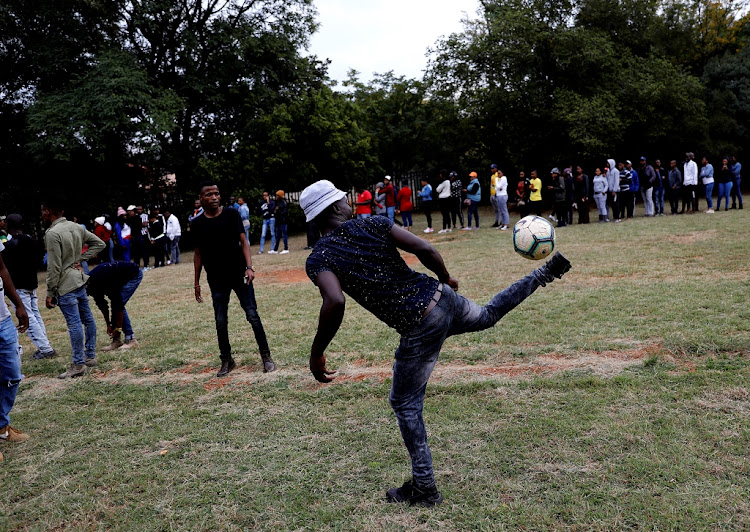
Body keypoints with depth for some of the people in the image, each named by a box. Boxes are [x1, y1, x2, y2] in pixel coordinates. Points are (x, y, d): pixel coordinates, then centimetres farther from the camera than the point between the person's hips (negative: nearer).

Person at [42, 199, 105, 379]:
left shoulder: (52, 233, -16)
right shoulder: (76, 227, 7)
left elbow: (54, 266, -17)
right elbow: (99, 244, 13)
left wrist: (50, 293, -10)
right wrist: (81, 259, 7)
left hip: (66, 285, -9)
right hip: (80, 279, 9)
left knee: (74, 323, -5)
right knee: (87, 318, 14)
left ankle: (78, 365, 0)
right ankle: (90, 356, 24)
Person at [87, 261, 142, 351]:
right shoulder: (90, 281, -11)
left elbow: (119, 304, -30)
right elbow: (101, 304, -1)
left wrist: (118, 328, -23)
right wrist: (108, 325, -1)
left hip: (134, 275, -8)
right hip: (122, 277, 8)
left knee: (118, 304, -16)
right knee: (115, 305, -2)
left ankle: (131, 340, -11)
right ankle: (116, 340, 4)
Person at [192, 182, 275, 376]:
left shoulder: (231, 214, -2)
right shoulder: (198, 224, 3)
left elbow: (243, 242, -4)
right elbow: (198, 253, 10)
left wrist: (249, 267, -17)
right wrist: (197, 282, 9)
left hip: (239, 275, -2)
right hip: (216, 280, 2)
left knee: (253, 316, -2)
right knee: (220, 322, 6)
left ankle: (266, 357, 8)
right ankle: (226, 360, 21)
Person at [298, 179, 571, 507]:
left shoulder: (318, 259, -8)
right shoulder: (373, 224, 4)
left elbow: (335, 302, -26)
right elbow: (425, 249, -3)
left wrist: (316, 353, -15)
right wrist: (446, 280, 15)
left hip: (420, 330, -5)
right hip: (442, 298, 5)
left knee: (405, 406, 13)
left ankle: (424, 488, 22)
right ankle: (547, 272, 48)